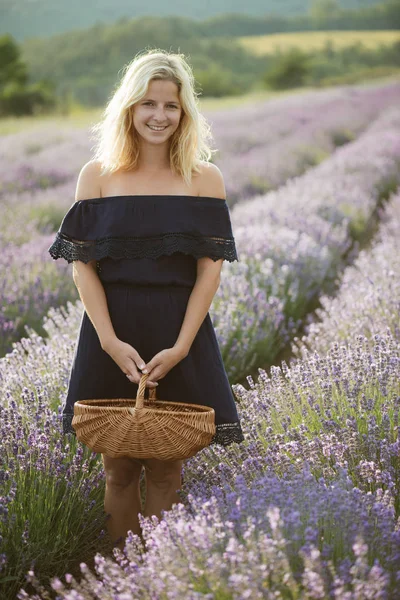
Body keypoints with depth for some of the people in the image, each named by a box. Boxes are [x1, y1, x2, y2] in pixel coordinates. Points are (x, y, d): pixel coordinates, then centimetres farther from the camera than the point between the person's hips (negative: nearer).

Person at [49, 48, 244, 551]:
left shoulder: (204, 179, 3)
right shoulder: (98, 175, 3)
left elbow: (210, 268, -1)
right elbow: (82, 265, -1)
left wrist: (180, 347, -12)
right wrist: (111, 341, -13)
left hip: (179, 334, 0)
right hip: (111, 332, 0)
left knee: (165, 470, 6)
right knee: (119, 469, 6)